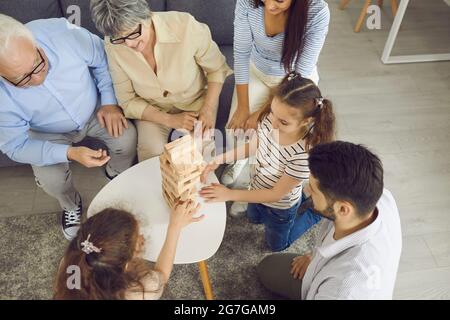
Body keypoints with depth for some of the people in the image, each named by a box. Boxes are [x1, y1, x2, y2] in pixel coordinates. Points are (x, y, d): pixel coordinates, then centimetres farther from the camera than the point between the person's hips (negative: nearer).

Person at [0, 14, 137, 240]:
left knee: (126, 138, -21)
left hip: (94, 110, 1)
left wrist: (109, 101, -19)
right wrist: (70, 153, -36)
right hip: (49, 133, -1)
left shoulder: (61, 32, -32)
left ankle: (116, 175, 15)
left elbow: (102, 59, -14)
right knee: (51, 180, -22)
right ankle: (71, 205, 16)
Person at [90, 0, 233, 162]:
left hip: (196, 100, -1)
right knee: (152, 153, -24)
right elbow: (127, 101, -10)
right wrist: (170, 120, -21)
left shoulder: (185, 26, -28)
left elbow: (217, 68, -11)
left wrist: (208, 109, -21)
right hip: (153, 109, 1)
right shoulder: (113, 45, -21)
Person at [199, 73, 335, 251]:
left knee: (277, 245, 25)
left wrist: (229, 194, -29)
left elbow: (276, 194, -29)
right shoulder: (269, 119, -27)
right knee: (253, 219, 36)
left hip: (280, 207, -5)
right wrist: (219, 159, -17)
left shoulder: (305, 154, -43)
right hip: (257, 189, 5)